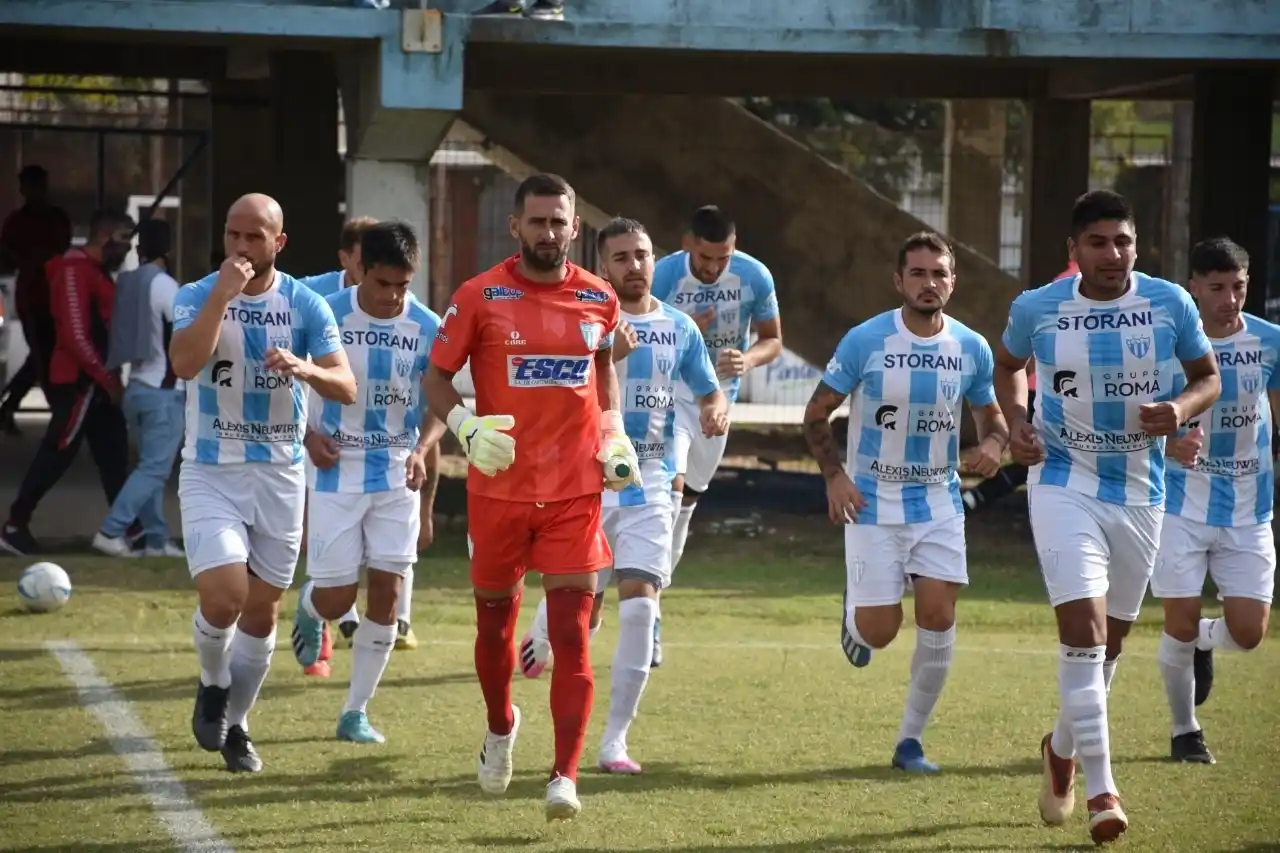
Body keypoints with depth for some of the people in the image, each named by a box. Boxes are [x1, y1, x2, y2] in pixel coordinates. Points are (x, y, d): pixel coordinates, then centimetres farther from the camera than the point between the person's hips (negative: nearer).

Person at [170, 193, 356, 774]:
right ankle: (213, 685, 13)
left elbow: (346, 388, -9)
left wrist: (305, 369, -29)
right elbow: (184, 363, -24)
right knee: (222, 597, -18)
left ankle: (235, 724, 26)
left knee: (261, 610, 9)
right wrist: (222, 294, -26)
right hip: (211, 473, -2)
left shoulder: (306, 306, -1)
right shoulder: (197, 296, -5)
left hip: (280, 474, 2)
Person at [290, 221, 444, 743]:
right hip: (336, 471, -2)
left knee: (386, 594, -2)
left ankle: (356, 713, 10)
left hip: (398, 475, 2)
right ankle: (309, 608, 34)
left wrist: (423, 450, -16)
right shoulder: (327, 315, -10)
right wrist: (308, 436, -15)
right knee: (336, 598, -5)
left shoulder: (427, 328, -4)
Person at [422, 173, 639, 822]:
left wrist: (614, 434, 6)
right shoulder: (479, 297, -5)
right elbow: (436, 377, 0)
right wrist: (464, 426, -19)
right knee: (496, 618, 15)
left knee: (572, 632, -9)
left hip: (575, 491, 0)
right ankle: (500, 728, 43)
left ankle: (565, 775, -11)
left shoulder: (599, 299, 2)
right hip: (498, 487, 0)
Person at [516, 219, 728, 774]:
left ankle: (615, 742, -3)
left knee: (639, 605, -12)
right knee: (582, 613, -1)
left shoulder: (679, 328, 7)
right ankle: (540, 638, 39)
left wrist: (715, 411, -8)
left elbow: (709, 392, 17)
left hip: (650, 484, 2)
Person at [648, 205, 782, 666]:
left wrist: (749, 359, -24)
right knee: (670, 486, -21)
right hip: (669, 392, -4)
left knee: (688, 498, 14)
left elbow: (773, 340, -1)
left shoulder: (755, 277, -13)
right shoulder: (664, 275, -19)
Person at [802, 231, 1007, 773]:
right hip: (873, 504, -3)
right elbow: (817, 413, -2)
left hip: (939, 505, 3)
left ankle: (911, 739, 7)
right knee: (879, 631, -4)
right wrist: (834, 476, -15)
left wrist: (993, 445, -11)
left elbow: (992, 416, 12)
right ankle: (854, 611, 35)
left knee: (938, 618, -7)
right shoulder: (865, 341, -10)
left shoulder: (971, 348, -1)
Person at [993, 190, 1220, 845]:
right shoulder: (1036, 309, -6)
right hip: (1065, 487, -2)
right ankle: (1100, 790, -17)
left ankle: (1063, 748, 43)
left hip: (1140, 494, 3)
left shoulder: (1170, 304, -6)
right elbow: (1008, 365, 14)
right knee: (1082, 627, -18)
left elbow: (1208, 377, 5)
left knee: (1110, 638, 15)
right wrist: (1015, 421, -4)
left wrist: (1182, 408, -17)